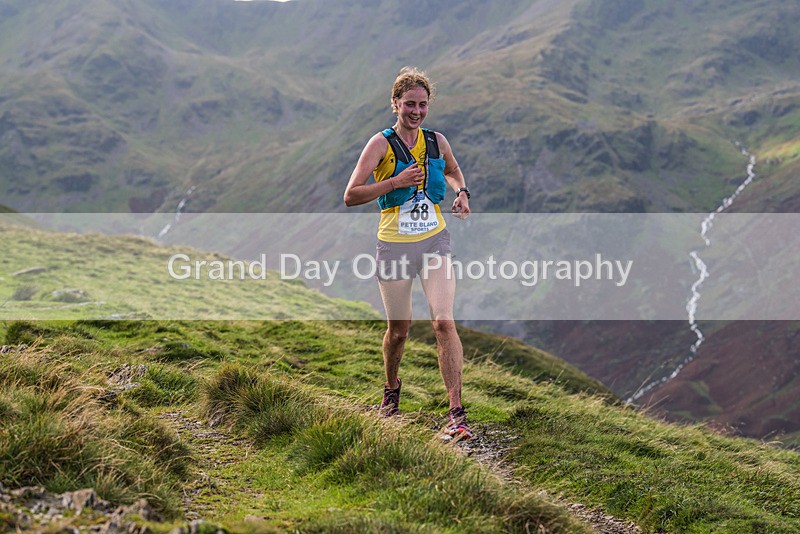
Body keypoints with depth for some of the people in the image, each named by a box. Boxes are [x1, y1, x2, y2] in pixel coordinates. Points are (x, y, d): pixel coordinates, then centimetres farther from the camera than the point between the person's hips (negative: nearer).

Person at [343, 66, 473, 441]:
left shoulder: (437, 141, 6)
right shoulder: (381, 144, -5)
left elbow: (452, 170, 30)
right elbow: (350, 196, -10)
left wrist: (461, 192, 9)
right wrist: (396, 182, -19)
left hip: (435, 241, 2)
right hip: (394, 245, -2)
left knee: (444, 322, -13)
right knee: (399, 329, 10)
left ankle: (456, 413, -14)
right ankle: (392, 388, 41)